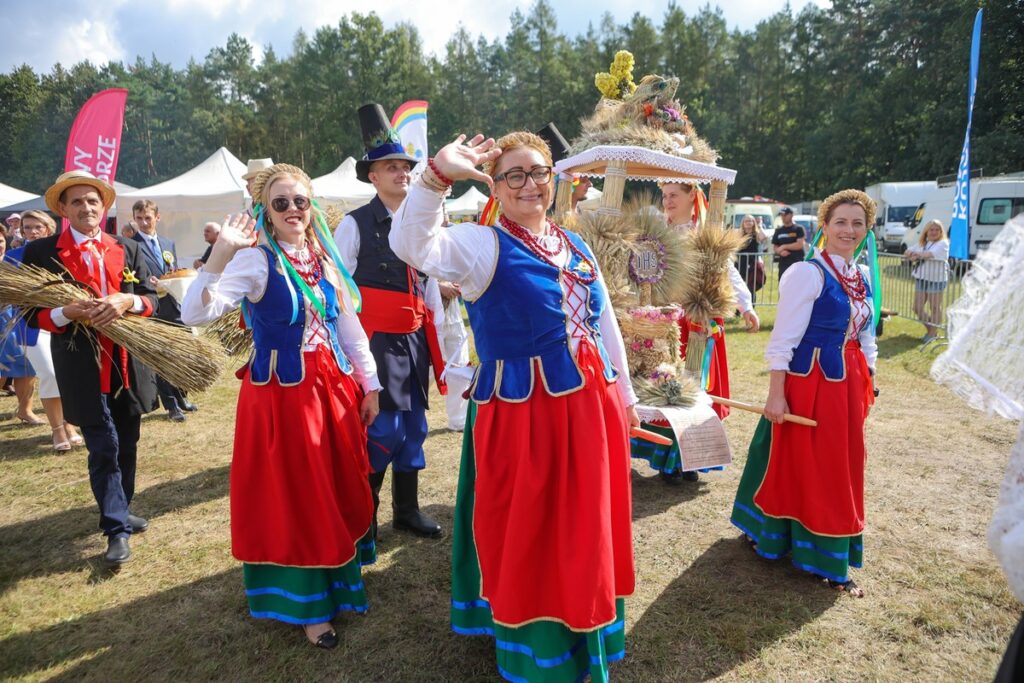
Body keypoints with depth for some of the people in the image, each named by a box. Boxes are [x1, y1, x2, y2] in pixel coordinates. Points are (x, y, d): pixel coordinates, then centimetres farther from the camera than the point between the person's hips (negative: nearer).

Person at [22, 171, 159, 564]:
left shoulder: (128, 249, 9)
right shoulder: (41, 252, -1)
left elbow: (151, 299, 3)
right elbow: (33, 314, -2)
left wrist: (127, 302, -18)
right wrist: (67, 313, -22)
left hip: (129, 365, 4)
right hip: (84, 369, -4)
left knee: (126, 445, 15)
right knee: (104, 448, -4)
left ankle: (120, 513, 33)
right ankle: (117, 529, 7)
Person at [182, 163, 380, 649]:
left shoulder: (325, 258, 7)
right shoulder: (256, 260, -10)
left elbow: (349, 326, 12)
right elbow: (195, 314, -23)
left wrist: (370, 384, 10)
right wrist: (219, 255, -35)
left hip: (333, 390, 6)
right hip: (281, 395, -5)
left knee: (341, 492, 16)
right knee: (293, 500, 6)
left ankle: (339, 583, 39)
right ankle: (306, 604, 26)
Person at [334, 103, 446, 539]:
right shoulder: (355, 224, -6)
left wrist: (438, 337, 10)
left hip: (416, 339, 6)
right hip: (376, 339, -6)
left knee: (413, 426, 13)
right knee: (382, 428, -6)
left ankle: (407, 510, 29)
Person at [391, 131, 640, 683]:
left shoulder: (575, 245, 11)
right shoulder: (483, 244, -8)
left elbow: (604, 323, 16)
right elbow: (411, 245, -29)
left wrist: (624, 396, 18)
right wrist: (437, 175, -43)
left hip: (590, 407, 6)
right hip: (521, 413, -6)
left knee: (586, 536, 19)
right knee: (527, 540, 9)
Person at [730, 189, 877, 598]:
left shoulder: (862, 277, 10)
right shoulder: (807, 273, -14)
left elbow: (865, 338, 18)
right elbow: (783, 338, -16)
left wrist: (866, 386, 16)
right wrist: (776, 395, -19)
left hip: (848, 384, 8)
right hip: (810, 384, -8)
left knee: (842, 469, 16)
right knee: (801, 467, 4)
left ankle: (831, 561, 33)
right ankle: (772, 535, 25)